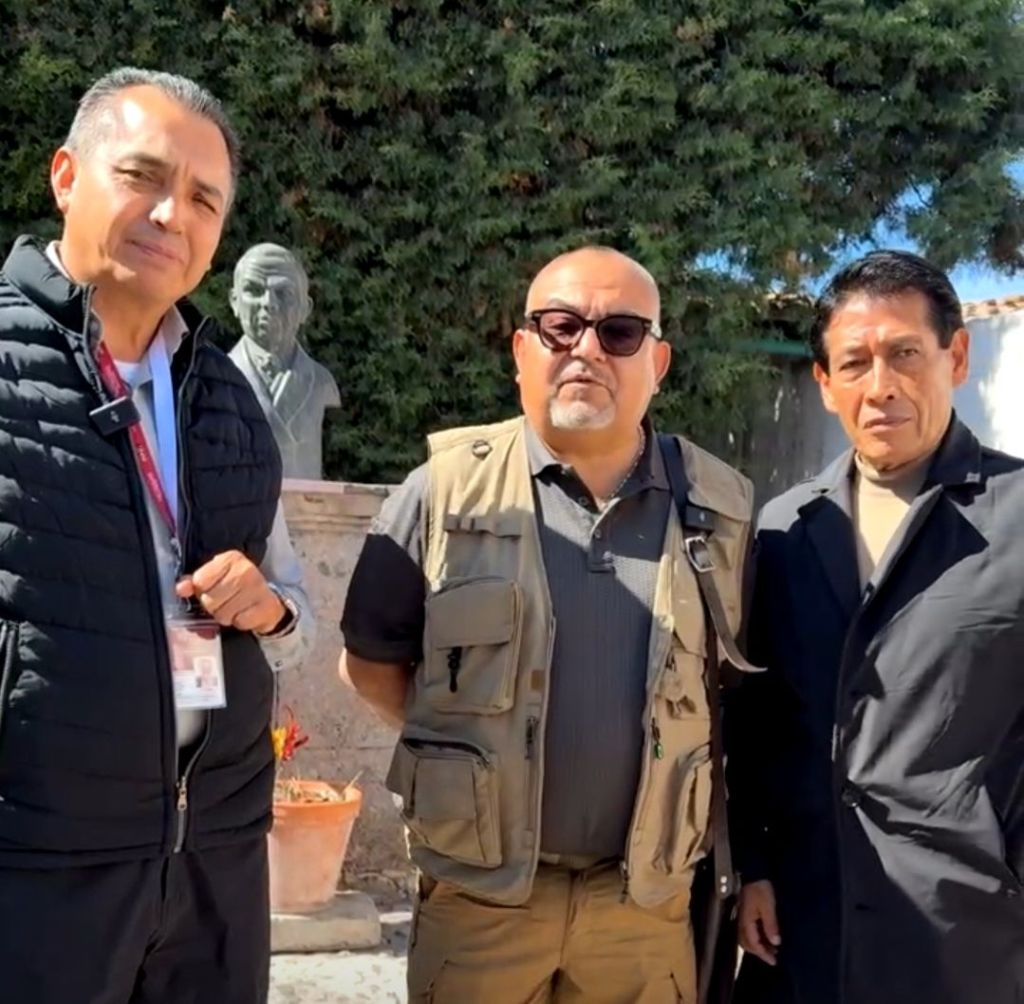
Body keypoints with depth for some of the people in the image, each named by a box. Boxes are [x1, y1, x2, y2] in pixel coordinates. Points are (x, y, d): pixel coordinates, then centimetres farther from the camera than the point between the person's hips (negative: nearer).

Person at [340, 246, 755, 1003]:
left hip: (649, 902, 2)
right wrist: (467, 741, 0)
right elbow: (369, 659, 3)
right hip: (480, 895, -1)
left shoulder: (721, 507, -1)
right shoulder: (447, 491, -6)